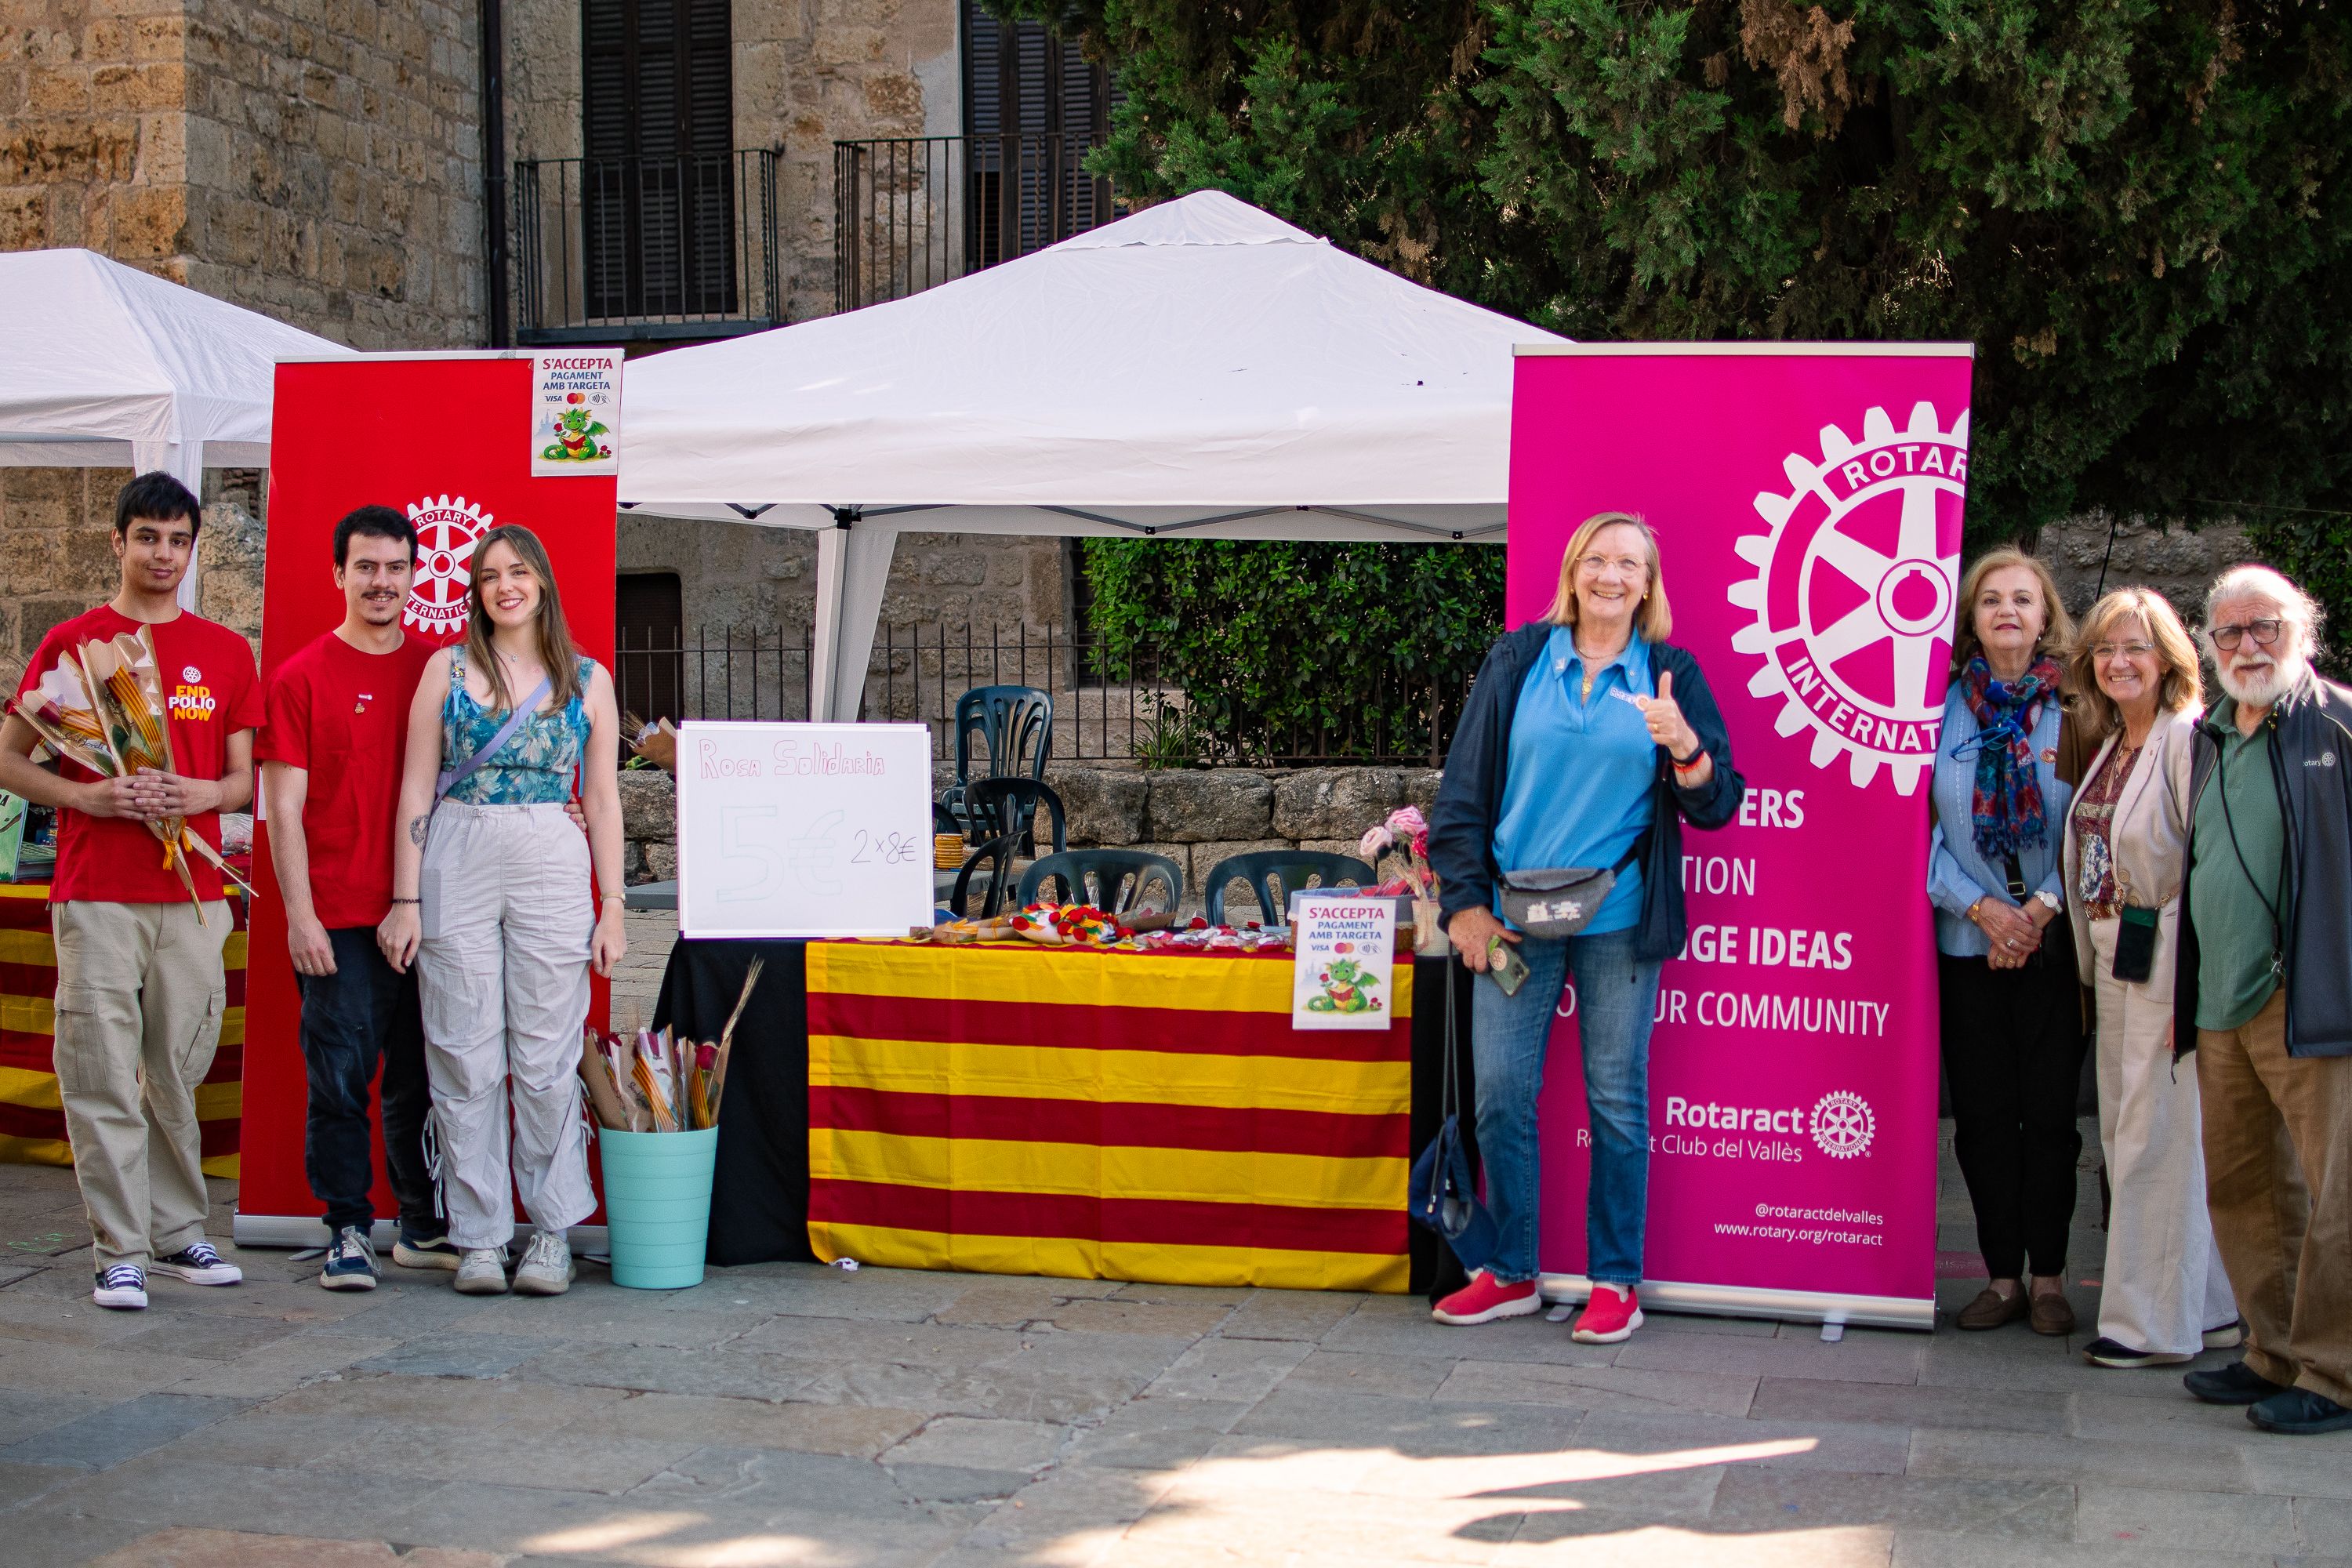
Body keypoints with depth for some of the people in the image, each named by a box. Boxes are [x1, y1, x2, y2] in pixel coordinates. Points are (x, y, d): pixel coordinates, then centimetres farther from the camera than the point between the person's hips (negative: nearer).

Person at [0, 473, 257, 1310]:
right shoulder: (70, 642, 4)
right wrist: (87, 796, -12)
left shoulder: (226, 652, 11)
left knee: (179, 1073, 8)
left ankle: (179, 1232, 20)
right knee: (105, 1076, -2)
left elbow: (244, 778, 14)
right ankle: (122, 1251, 4)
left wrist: (201, 794, -8)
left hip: (194, 895, 2)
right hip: (96, 894, -2)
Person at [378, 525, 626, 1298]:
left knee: (548, 1058, 1)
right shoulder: (448, 668, 7)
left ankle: (553, 1231, 13)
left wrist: (612, 908, 4)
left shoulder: (588, 680, 9)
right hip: (456, 865, 0)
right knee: (466, 1059, 1)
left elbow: (602, 800, 9)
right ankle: (479, 1235, 10)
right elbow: (417, 789, 5)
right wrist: (405, 900, -1)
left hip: (553, 866, 0)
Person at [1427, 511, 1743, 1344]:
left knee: (1618, 1101, 4)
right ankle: (1509, 1274, 16)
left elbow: (1716, 807, 2)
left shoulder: (1671, 674, 5)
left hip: (1617, 922, -1)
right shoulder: (1518, 659, 7)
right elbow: (1466, 783, 8)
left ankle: (1616, 1281, 14)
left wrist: (1684, 747, -18)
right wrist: (1464, 899, 1)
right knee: (1501, 1096, 3)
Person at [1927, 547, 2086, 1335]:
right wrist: (1981, 907, -9)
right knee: (1982, 1115, 5)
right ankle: (2003, 1276, 14)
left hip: (2054, 940, -1)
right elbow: (1924, 822, 1)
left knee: (2049, 1113, 2)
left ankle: (2048, 1277, 13)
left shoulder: (2075, 708, 0)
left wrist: (2043, 905, -12)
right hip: (1969, 940, 1)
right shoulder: (1947, 706, 4)